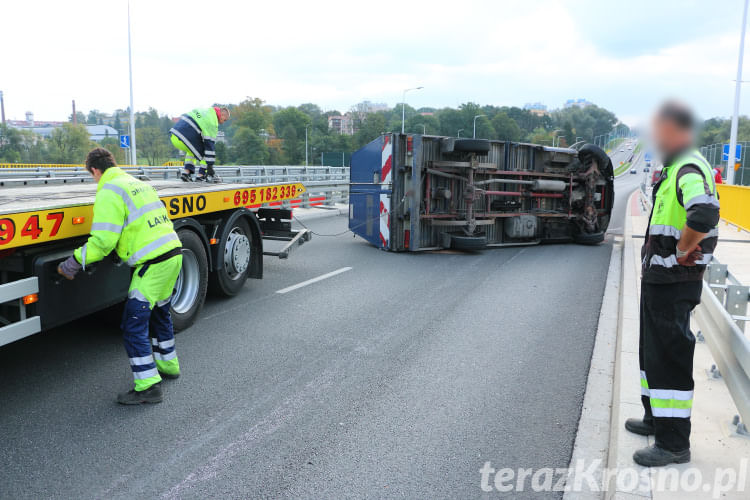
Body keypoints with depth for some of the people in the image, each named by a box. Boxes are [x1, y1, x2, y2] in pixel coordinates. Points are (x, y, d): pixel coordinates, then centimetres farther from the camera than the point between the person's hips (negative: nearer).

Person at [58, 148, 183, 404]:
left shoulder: (109, 193, -9)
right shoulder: (139, 184, 18)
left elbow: (102, 241, -14)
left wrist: (73, 263, -4)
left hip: (152, 263, -9)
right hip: (173, 254, 9)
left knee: (133, 324, -3)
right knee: (159, 312, 26)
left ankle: (148, 386, -2)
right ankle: (168, 364, 40)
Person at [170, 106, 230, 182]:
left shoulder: (204, 110, 19)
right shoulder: (212, 123, -7)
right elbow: (210, 144, -10)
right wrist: (210, 167, -8)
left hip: (173, 134, 9)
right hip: (183, 139, -8)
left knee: (192, 149, 32)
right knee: (205, 153, 8)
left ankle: (186, 172, 20)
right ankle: (200, 175, 9)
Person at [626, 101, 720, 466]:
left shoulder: (690, 169, -18)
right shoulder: (673, 168, 15)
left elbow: (704, 215, -37)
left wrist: (682, 251, -22)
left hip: (674, 284, -11)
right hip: (658, 280, 11)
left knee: (668, 357, -4)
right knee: (652, 350, 21)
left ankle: (674, 444, 7)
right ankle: (655, 419, 37)